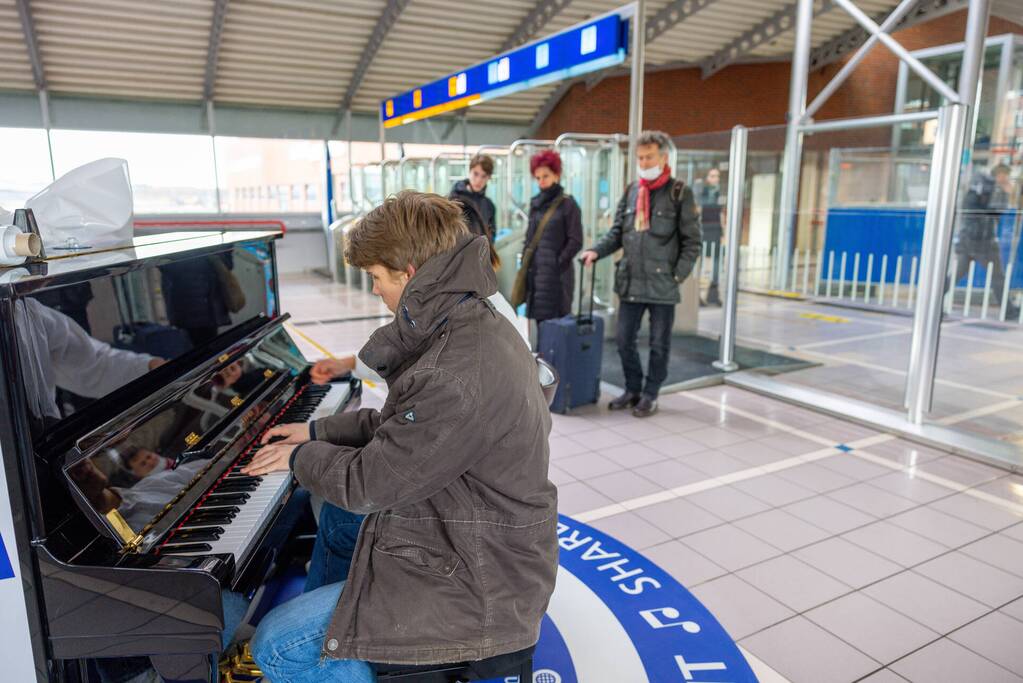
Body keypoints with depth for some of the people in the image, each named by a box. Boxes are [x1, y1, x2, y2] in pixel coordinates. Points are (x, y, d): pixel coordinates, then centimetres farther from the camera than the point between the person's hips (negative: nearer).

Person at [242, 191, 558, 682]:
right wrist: (320, 432, 10)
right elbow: (400, 427, 13)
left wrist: (302, 457, -4)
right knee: (332, 512, 27)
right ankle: (331, 615, 43)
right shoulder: (475, 328, 1)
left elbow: (368, 485, -23)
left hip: (478, 585, -10)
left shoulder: (458, 377, -32)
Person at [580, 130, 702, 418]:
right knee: (624, 339, 9)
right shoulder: (630, 192, 10)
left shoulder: (680, 193, -3)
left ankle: (650, 395, 21)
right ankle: (633, 389, 27)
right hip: (630, 283, 5)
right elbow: (617, 233, 12)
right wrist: (596, 251, -6)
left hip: (662, 285, -4)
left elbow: (692, 241, -4)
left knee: (659, 344, 7)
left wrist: (677, 276, -12)